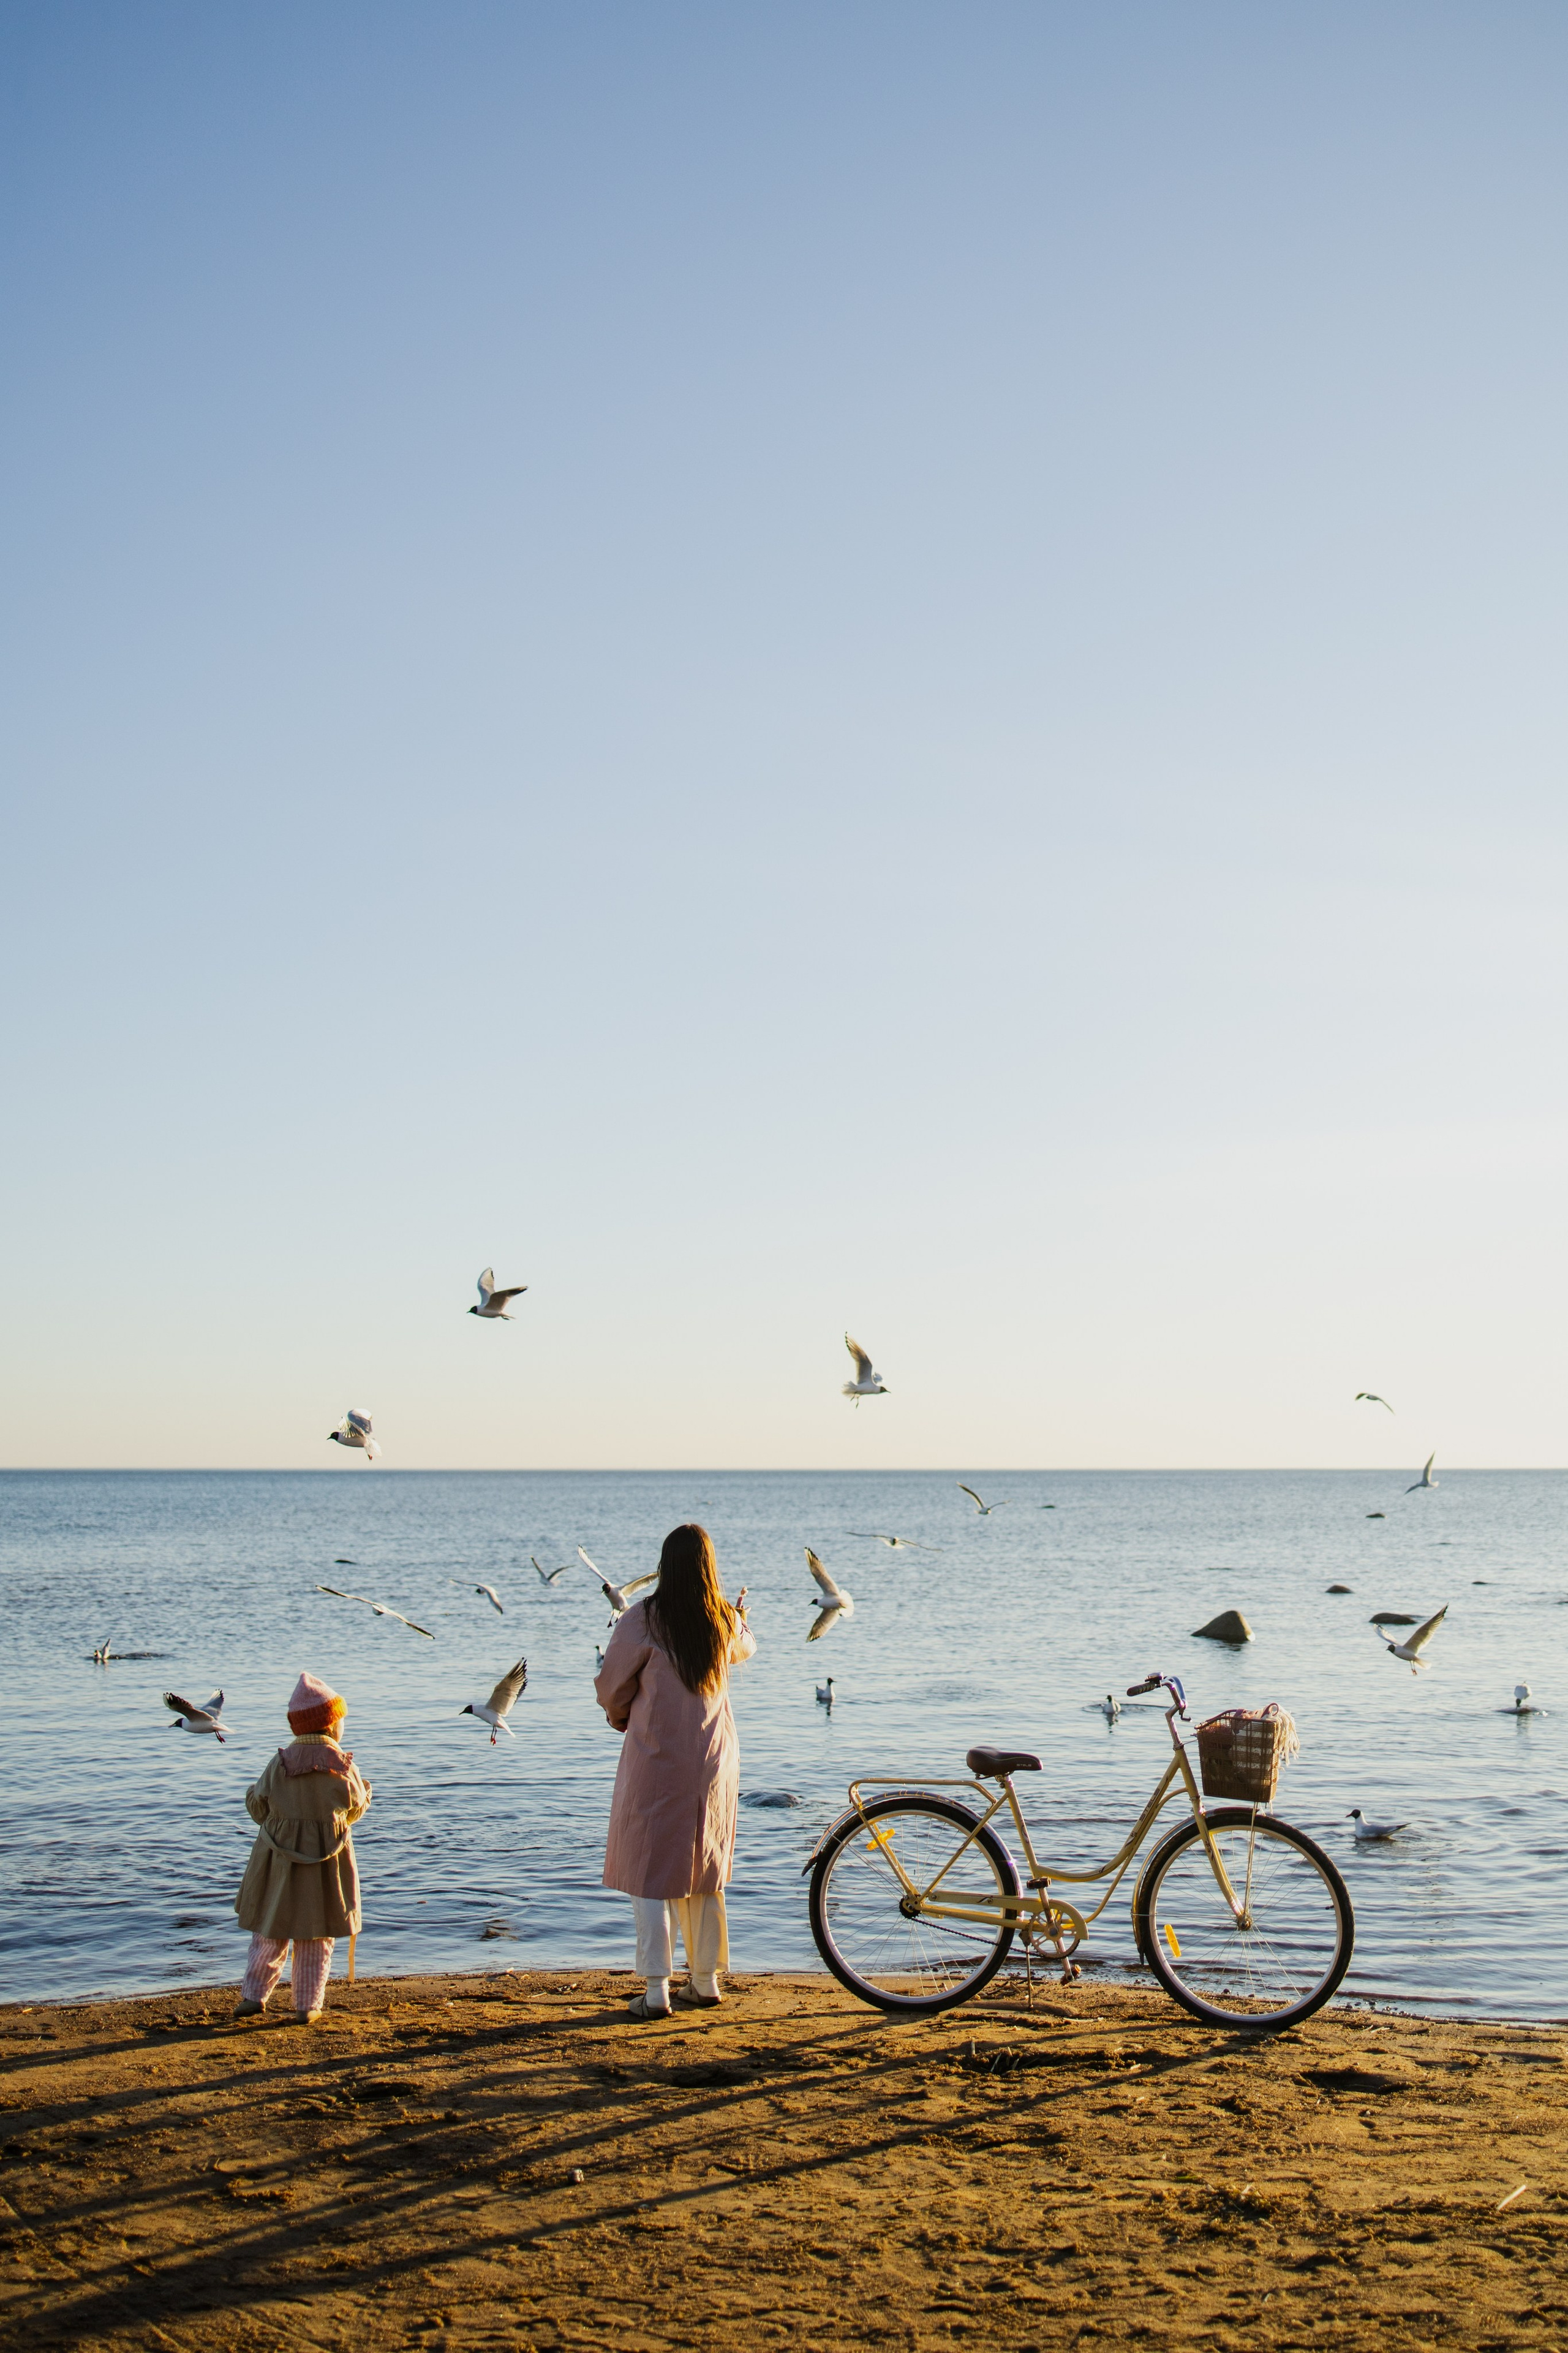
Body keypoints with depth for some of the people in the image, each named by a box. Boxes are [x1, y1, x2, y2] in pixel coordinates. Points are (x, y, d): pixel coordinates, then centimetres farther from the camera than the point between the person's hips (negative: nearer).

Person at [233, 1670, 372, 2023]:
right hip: (327, 1863, 0)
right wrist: (365, 1788, 23)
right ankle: (307, 2006, 12)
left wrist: (251, 1792, 22)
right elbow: (355, 1810, 4)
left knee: (269, 1932, 15)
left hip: (280, 1862, 1)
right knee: (317, 1939, 10)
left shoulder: (279, 1764, -9)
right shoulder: (343, 1767, -10)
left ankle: (254, 1994, 14)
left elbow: (259, 1809, 1)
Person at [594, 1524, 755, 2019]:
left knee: (649, 1874, 2)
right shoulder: (726, 1622, 1)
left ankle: (657, 1992, -1)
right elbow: (744, 1649, 26)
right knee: (705, 1873, 17)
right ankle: (705, 1982, 22)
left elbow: (611, 1686, -4)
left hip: (655, 1760, -5)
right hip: (714, 1760, 5)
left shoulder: (642, 1620, -13)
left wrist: (621, 1716, 18)